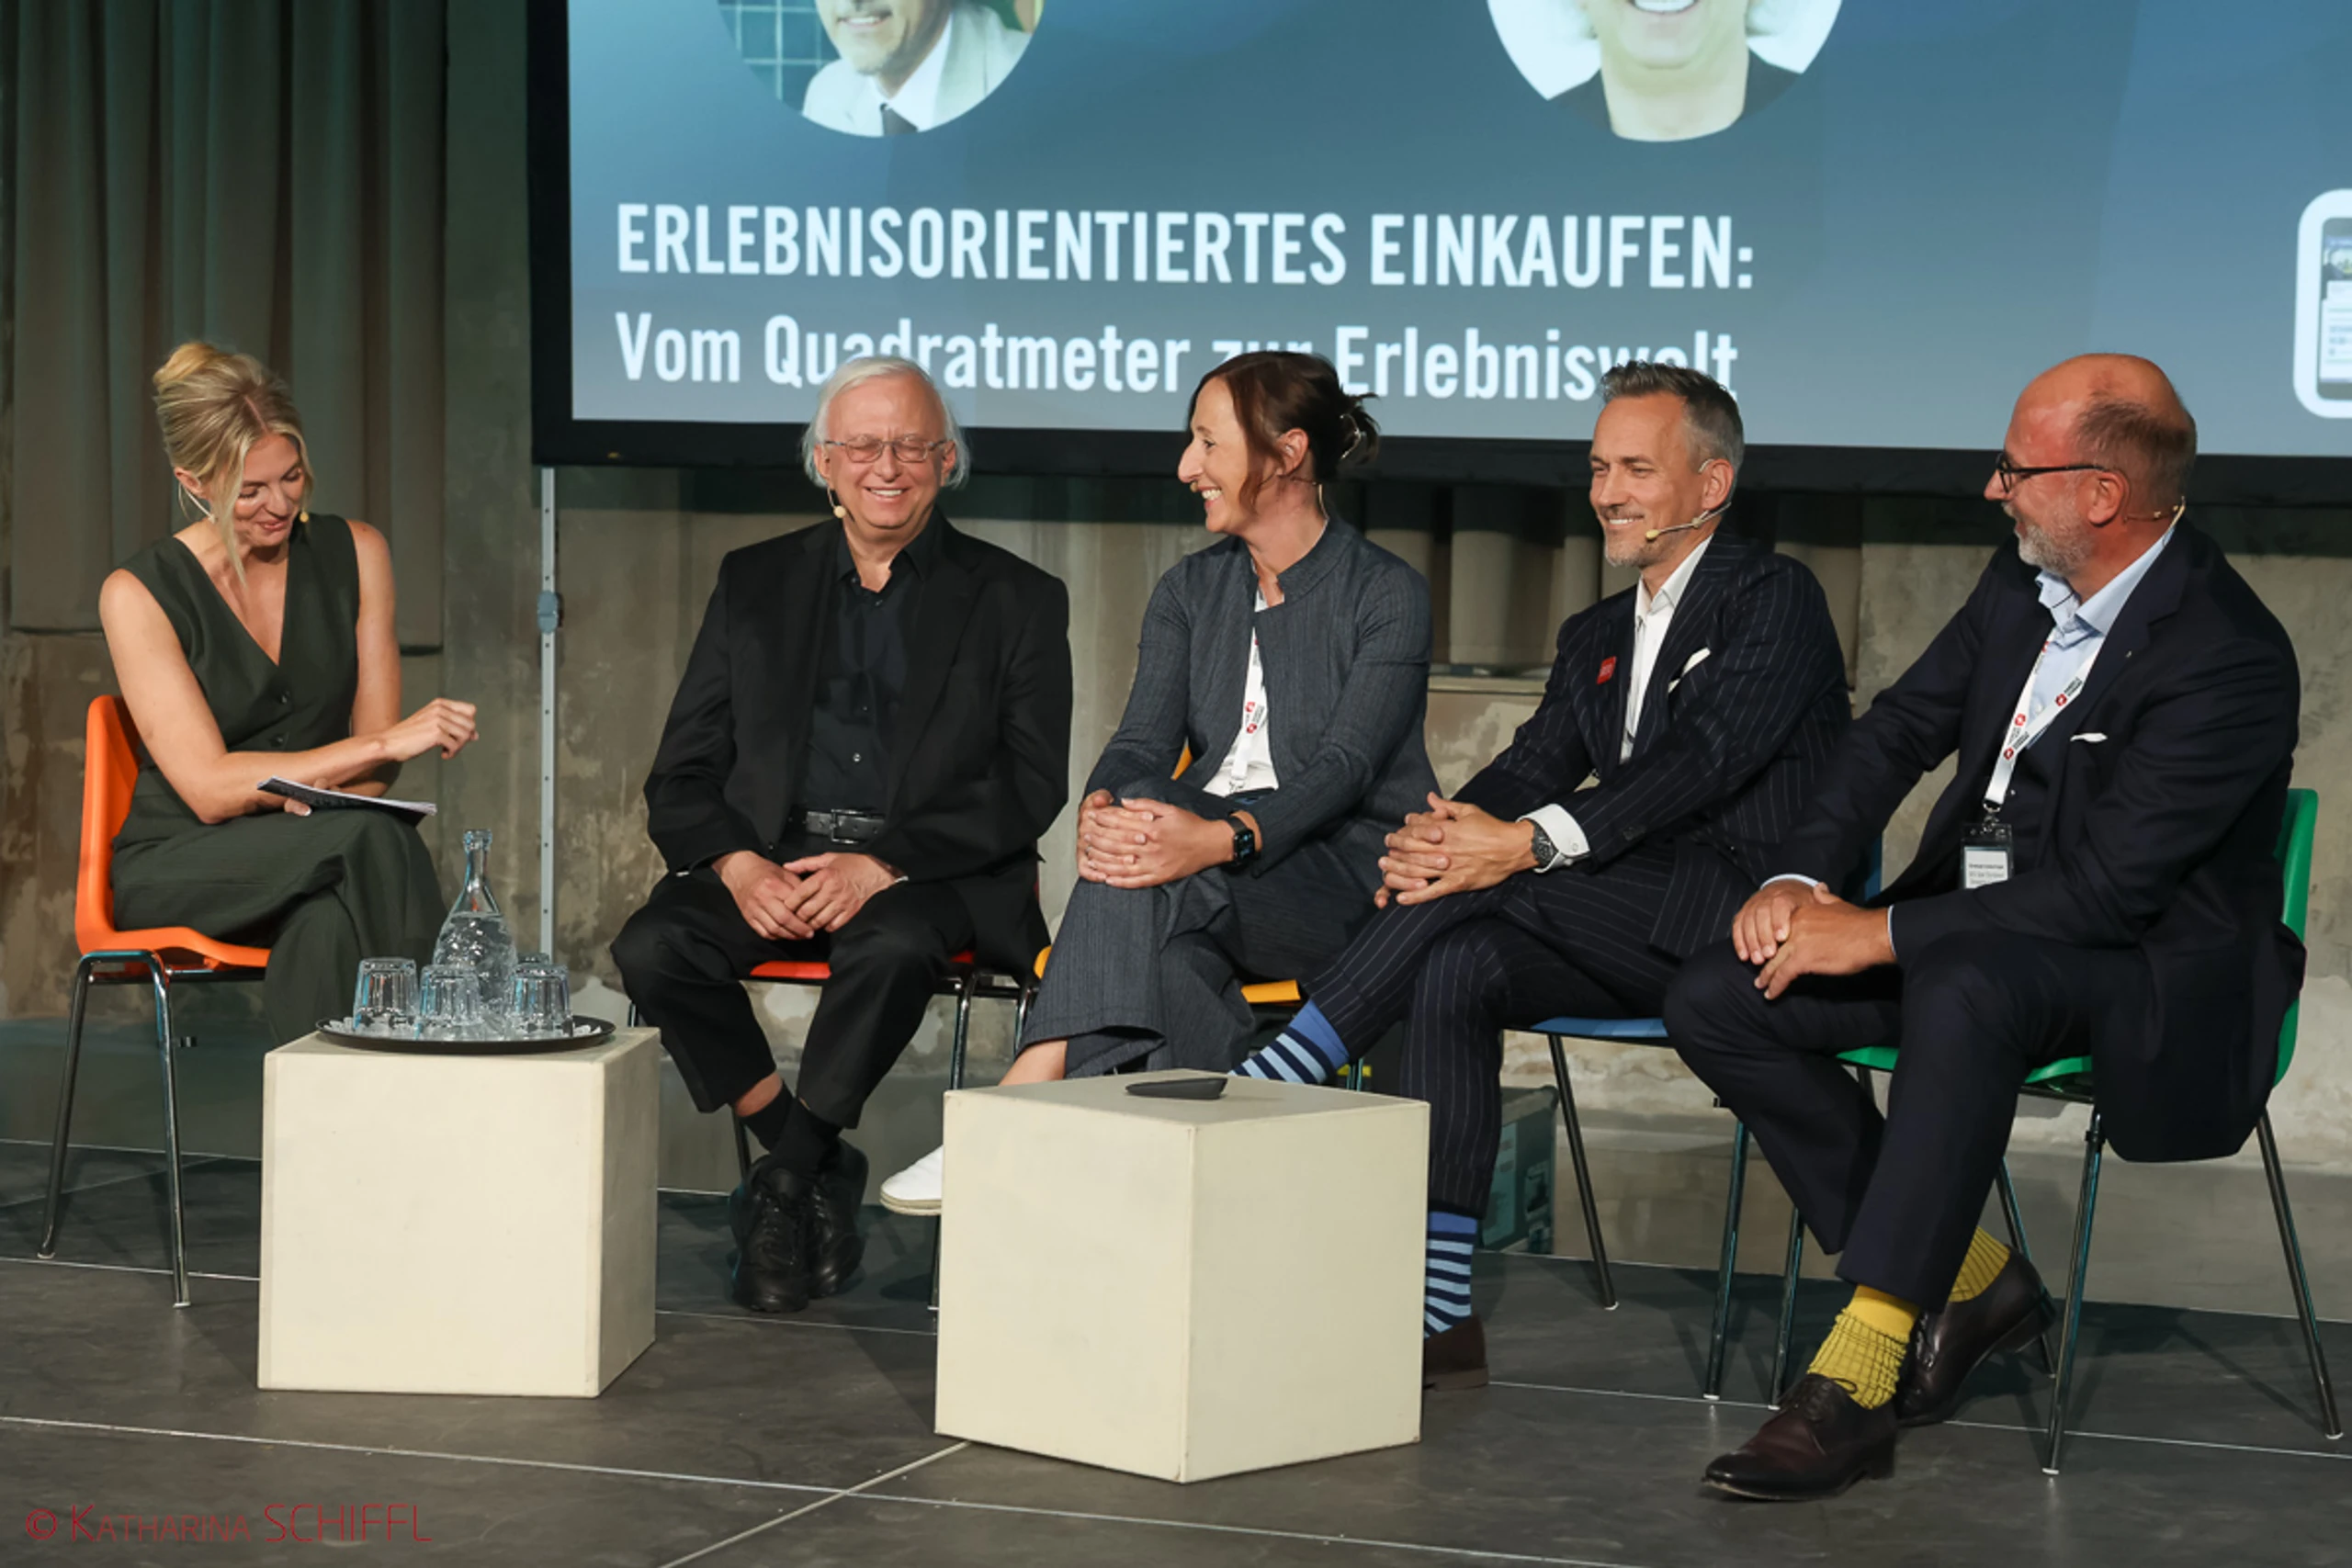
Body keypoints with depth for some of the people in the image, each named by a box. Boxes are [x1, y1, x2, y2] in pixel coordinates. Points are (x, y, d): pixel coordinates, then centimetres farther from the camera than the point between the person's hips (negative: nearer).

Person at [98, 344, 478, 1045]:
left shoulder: (354, 553, 4)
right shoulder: (137, 594, -9)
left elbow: (372, 751, 6)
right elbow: (209, 788, -16)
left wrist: (315, 794, -19)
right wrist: (388, 743, -24)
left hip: (310, 846, 3)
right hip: (178, 865, -3)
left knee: (332, 927, -37)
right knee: (376, 842, -33)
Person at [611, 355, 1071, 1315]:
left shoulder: (1016, 601, 6)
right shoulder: (757, 584, 14)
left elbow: (1031, 788, -3)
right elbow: (682, 777, 10)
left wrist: (884, 865, -18)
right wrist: (738, 865, -13)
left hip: (933, 870, -3)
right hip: (766, 861, 3)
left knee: (892, 947, -37)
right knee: (651, 948, -27)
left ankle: (784, 1188, -18)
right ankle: (818, 1173, -13)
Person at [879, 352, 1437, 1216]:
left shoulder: (1387, 595, -4)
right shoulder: (1191, 590, 14)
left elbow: (1347, 765, -17)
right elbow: (1144, 740, 1)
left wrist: (1220, 839, -36)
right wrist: (1099, 811, -25)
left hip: (1342, 875, -5)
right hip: (1209, 887, 5)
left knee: (1152, 844, -33)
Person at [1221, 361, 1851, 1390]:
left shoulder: (1775, 600, -3)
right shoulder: (1595, 638, 23)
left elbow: (1702, 759, -19)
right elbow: (1534, 765, 10)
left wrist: (1527, 843, -31)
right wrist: (1441, 832, -16)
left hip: (1745, 921, -7)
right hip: (1629, 937, 7)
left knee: (1479, 892, -27)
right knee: (1455, 968, -22)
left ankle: (1269, 1087, -23)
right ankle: (1438, 1312, -26)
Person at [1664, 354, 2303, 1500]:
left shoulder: (2233, 660, -21)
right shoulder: (2021, 585, 4)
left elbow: (2106, 887, -26)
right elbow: (1901, 729, 14)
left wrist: (1876, 935, -25)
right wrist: (1798, 880, -3)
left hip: (2141, 962, -8)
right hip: (1971, 926, 8)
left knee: (1962, 990, -41)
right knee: (1713, 1003, -10)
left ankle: (1855, 1379, -38)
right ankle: (1964, 1277, -2)